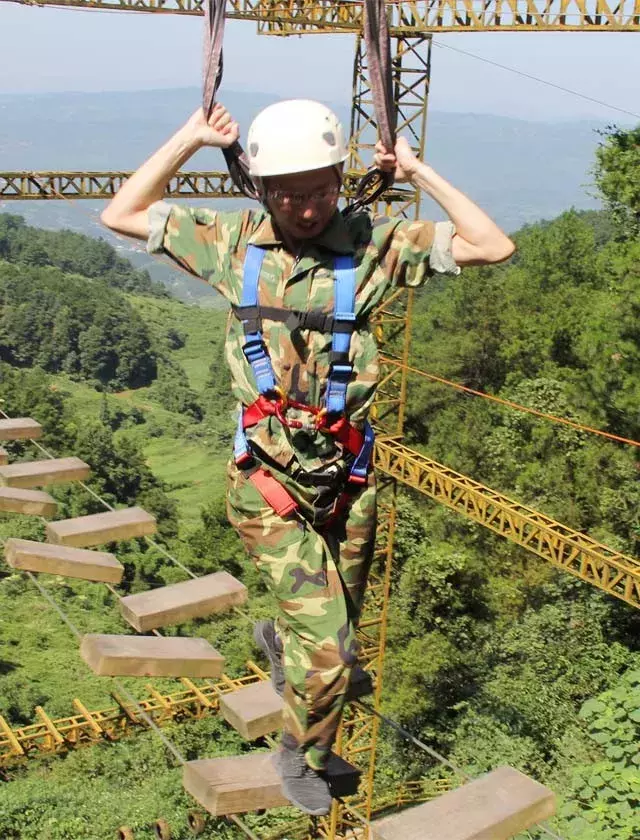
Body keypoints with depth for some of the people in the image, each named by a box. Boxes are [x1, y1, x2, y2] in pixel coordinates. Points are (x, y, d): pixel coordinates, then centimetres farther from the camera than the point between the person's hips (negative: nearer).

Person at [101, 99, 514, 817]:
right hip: (269, 487, -2)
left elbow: (493, 246, -7)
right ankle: (303, 757, 24)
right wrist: (189, 140, 0)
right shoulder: (232, 242, -3)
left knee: (335, 629, 21)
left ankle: (277, 637, 59)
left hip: (349, 481, 2)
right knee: (328, 648, -8)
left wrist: (418, 173, -9)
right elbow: (121, 215, 5)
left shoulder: (372, 244, -6)